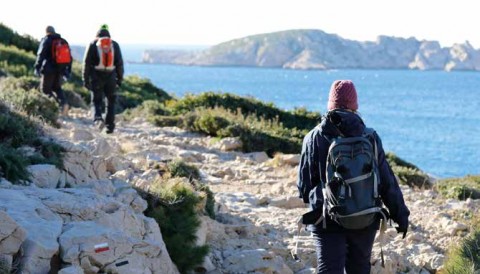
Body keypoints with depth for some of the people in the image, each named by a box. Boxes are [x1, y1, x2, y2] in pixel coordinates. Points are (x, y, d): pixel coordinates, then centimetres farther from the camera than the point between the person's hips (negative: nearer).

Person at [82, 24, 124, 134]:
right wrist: (120, 78, 12)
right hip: (111, 76, 1)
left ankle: (98, 118, -24)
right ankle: (110, 125, 9)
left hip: (96, 77, -1)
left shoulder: (93, 45, 2)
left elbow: (87, 63, -1)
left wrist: (85, 79, 2)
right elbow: (119, 63, 7)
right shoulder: (115, 45, 8)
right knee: (111, 102, 12)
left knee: (96, 101, 4)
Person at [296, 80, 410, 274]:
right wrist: (400, 214, 9)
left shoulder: (314, 138, -5)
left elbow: (304, 185, 0)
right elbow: (387, 182, -1)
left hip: (327, 221, -2)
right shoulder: (369, 137, -3)